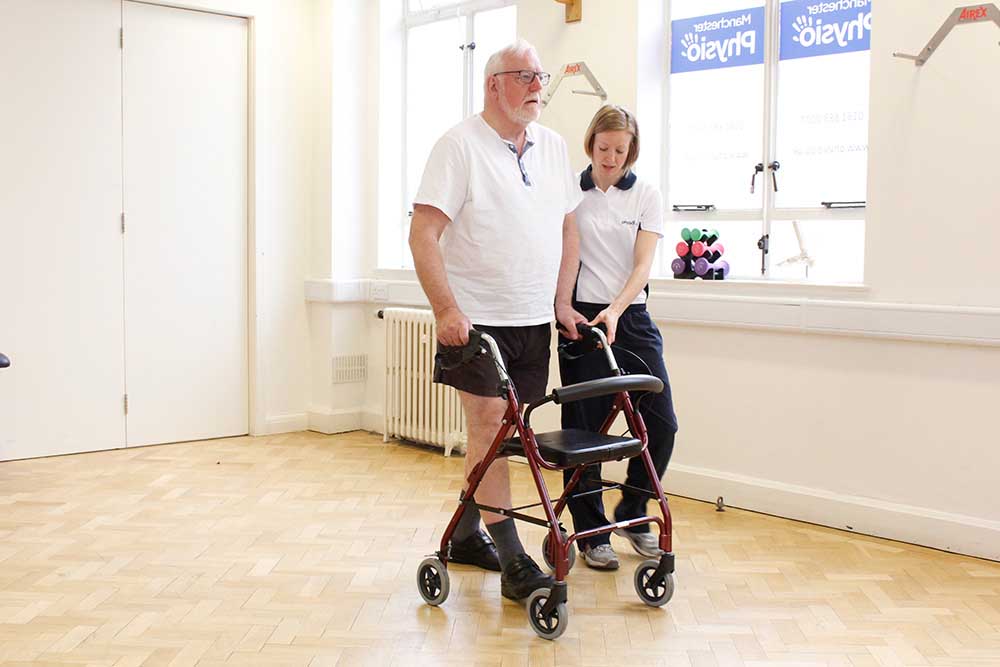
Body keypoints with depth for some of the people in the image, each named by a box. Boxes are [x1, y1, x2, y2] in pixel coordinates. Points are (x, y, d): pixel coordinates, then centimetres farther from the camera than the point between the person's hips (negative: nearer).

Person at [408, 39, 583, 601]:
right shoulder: (460, 145, -8)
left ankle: (465, 535, 27)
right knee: (490, 426, -7)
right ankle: (513, 562, -2)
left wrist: (562, 303, 12)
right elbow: (423, 234, -14)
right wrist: (446, 311, -21)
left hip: (533, 322, 6)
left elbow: (567, 228, 18)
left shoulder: (554, 147, 12)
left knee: (495, 431, 12)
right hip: (475, 319, -6)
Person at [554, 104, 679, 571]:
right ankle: (591, 534, 14)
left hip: (631, 318, 2)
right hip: (581, 317, -2)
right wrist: (563, 307, -9)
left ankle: (632, 515, 21)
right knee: (585, 430, 0)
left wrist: (614, 310, -20)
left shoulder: (646, 196, 4)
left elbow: (642, 264, -5)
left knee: (661, 424, -1)